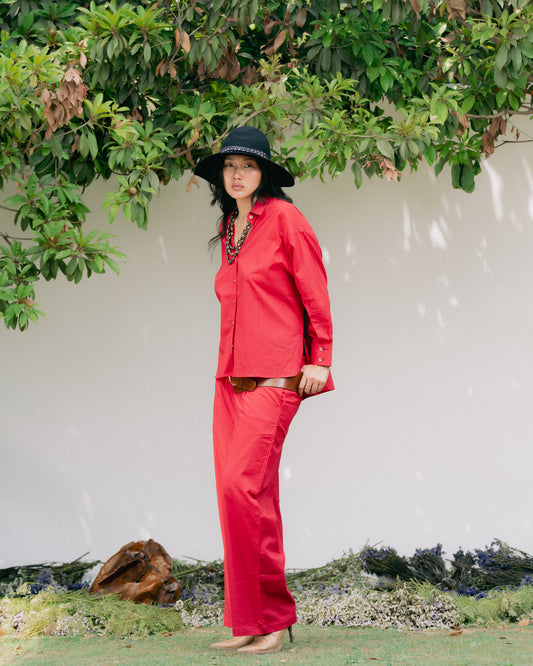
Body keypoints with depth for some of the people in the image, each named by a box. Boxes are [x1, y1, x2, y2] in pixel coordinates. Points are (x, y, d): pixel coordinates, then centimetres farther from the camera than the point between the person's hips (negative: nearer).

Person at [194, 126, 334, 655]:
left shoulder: (283, 218, -2)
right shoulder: (229, 230, 19)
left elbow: (314, 291, -3)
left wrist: (320, 359, -6)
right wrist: (232, 364, 18)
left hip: (274, 377, -7)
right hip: (231, 378, 7)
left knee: (242, 485, -19)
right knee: (235, 494, 3)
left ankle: (273, 616, -8)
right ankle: (250, 623, 9)